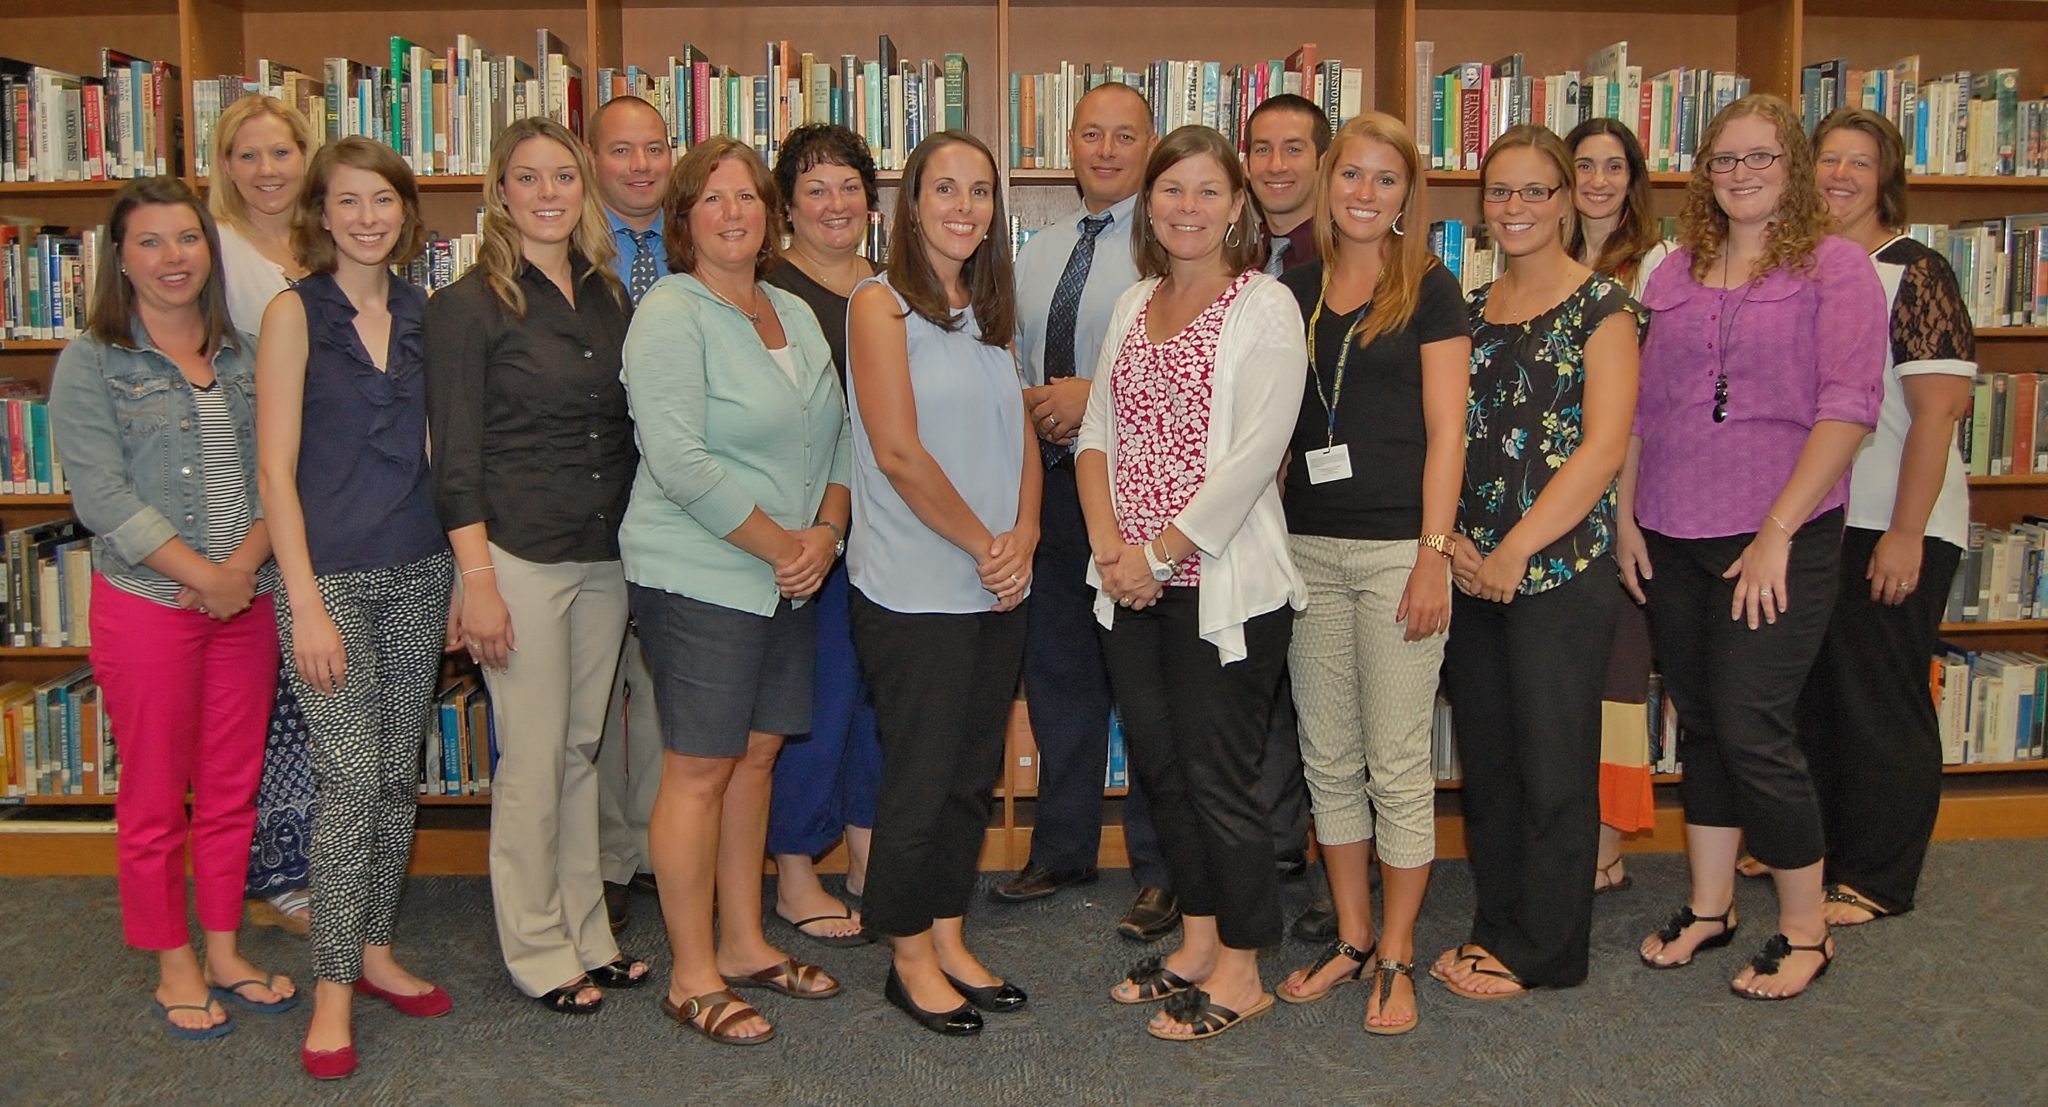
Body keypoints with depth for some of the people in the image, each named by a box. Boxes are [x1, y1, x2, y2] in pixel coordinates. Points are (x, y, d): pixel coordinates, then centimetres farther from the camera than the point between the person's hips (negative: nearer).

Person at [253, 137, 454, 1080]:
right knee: (351, 778, -7)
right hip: (331, 575, -5)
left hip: (418, 573, 5)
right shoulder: (295, 313, -5)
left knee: (400, 774, 10)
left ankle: (376, 951, 26)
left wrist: (459, 572, 7)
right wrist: (306, 602, -13)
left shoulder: (421, 314, 8)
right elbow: (276, 470, -8)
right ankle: (332, 987, 6)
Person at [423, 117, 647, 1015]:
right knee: (533, 757, 1)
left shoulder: (609, 298, 11)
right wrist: (477, 581, -13)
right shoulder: (469, 306, -5)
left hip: (605, 559, 6)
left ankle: (588, 934, 24)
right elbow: (456, 460, -8)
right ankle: (538, 951, 15)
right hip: (519, 556, -5)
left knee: (584, 748, 13)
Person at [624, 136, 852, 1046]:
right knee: (700, 770, -1)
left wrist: (825, 532, -3)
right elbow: (680, 462, -19)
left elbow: (834, 436, 14)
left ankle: (743, 944, 27)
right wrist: (780, 545, -14)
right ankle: (693, 978, 11)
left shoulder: (794, 314, 13)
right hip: (699, 577, -7)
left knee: (756, 758, 13)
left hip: (789, 578, 7)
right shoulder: (671, 316, -10)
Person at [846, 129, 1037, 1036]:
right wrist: (983, 544, -11)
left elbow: (1021, 440, 12)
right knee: (920, 778, 3)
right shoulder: (881, 305, -7)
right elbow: (898, 452, -14)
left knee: (973, 772, 13)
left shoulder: (988, 315, 14)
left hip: (998, 587, 7)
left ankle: (949, 940, 27)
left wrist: (1023, 538, -6)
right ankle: (911, 957, 20)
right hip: (915, 588, -6)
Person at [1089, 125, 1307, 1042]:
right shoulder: (1132, 304, 12)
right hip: (1132, 582, 7)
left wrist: (1160, 552, -16)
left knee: (1217, 775, 0)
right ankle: (1197, 943, 31)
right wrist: (1107, 537, -6)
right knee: (1161, 767, 14)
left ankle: (1241, 973, 18)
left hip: (1223, 581, -6)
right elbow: (1097, 431, 10)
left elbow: (1252, 459, -16)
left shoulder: (1265, 310, -8)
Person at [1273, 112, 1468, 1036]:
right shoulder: (1296, 288, 11)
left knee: (1397, 763, 1)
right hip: (1309, 545, 5)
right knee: (1328, 757, 11)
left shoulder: (1429, 289, -1)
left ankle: (1396, 956, 15)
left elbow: (1446, 431, -5)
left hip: (1397, 545, -4)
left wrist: (1434, 554, -12)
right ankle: (1350, 937, 24)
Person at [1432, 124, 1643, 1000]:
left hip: (1560, 567, -5)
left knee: (1552, 763, 2)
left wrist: (1516, 550, -15)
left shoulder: (1601, 306, -3)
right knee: (1484, 758, 12)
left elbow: (1603, 448, -12)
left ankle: (1540, 951, 15)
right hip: (1472, 568, 6)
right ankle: (1495, 925, 26)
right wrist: (1450, 536, -4)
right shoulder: (1469, 311, 13)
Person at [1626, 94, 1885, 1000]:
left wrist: (1777, 532, -16)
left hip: (1777, 538, -5)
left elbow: (1846, 410, -11)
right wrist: (1626, 517, 7)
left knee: (1751, 730, -6)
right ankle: (1708, 905, 26)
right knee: (1699, 723, 12)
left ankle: (1804, 928, 12)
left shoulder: (1835, 266, -3)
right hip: (1672, 541, 5)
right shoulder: (1675, 273, 12)